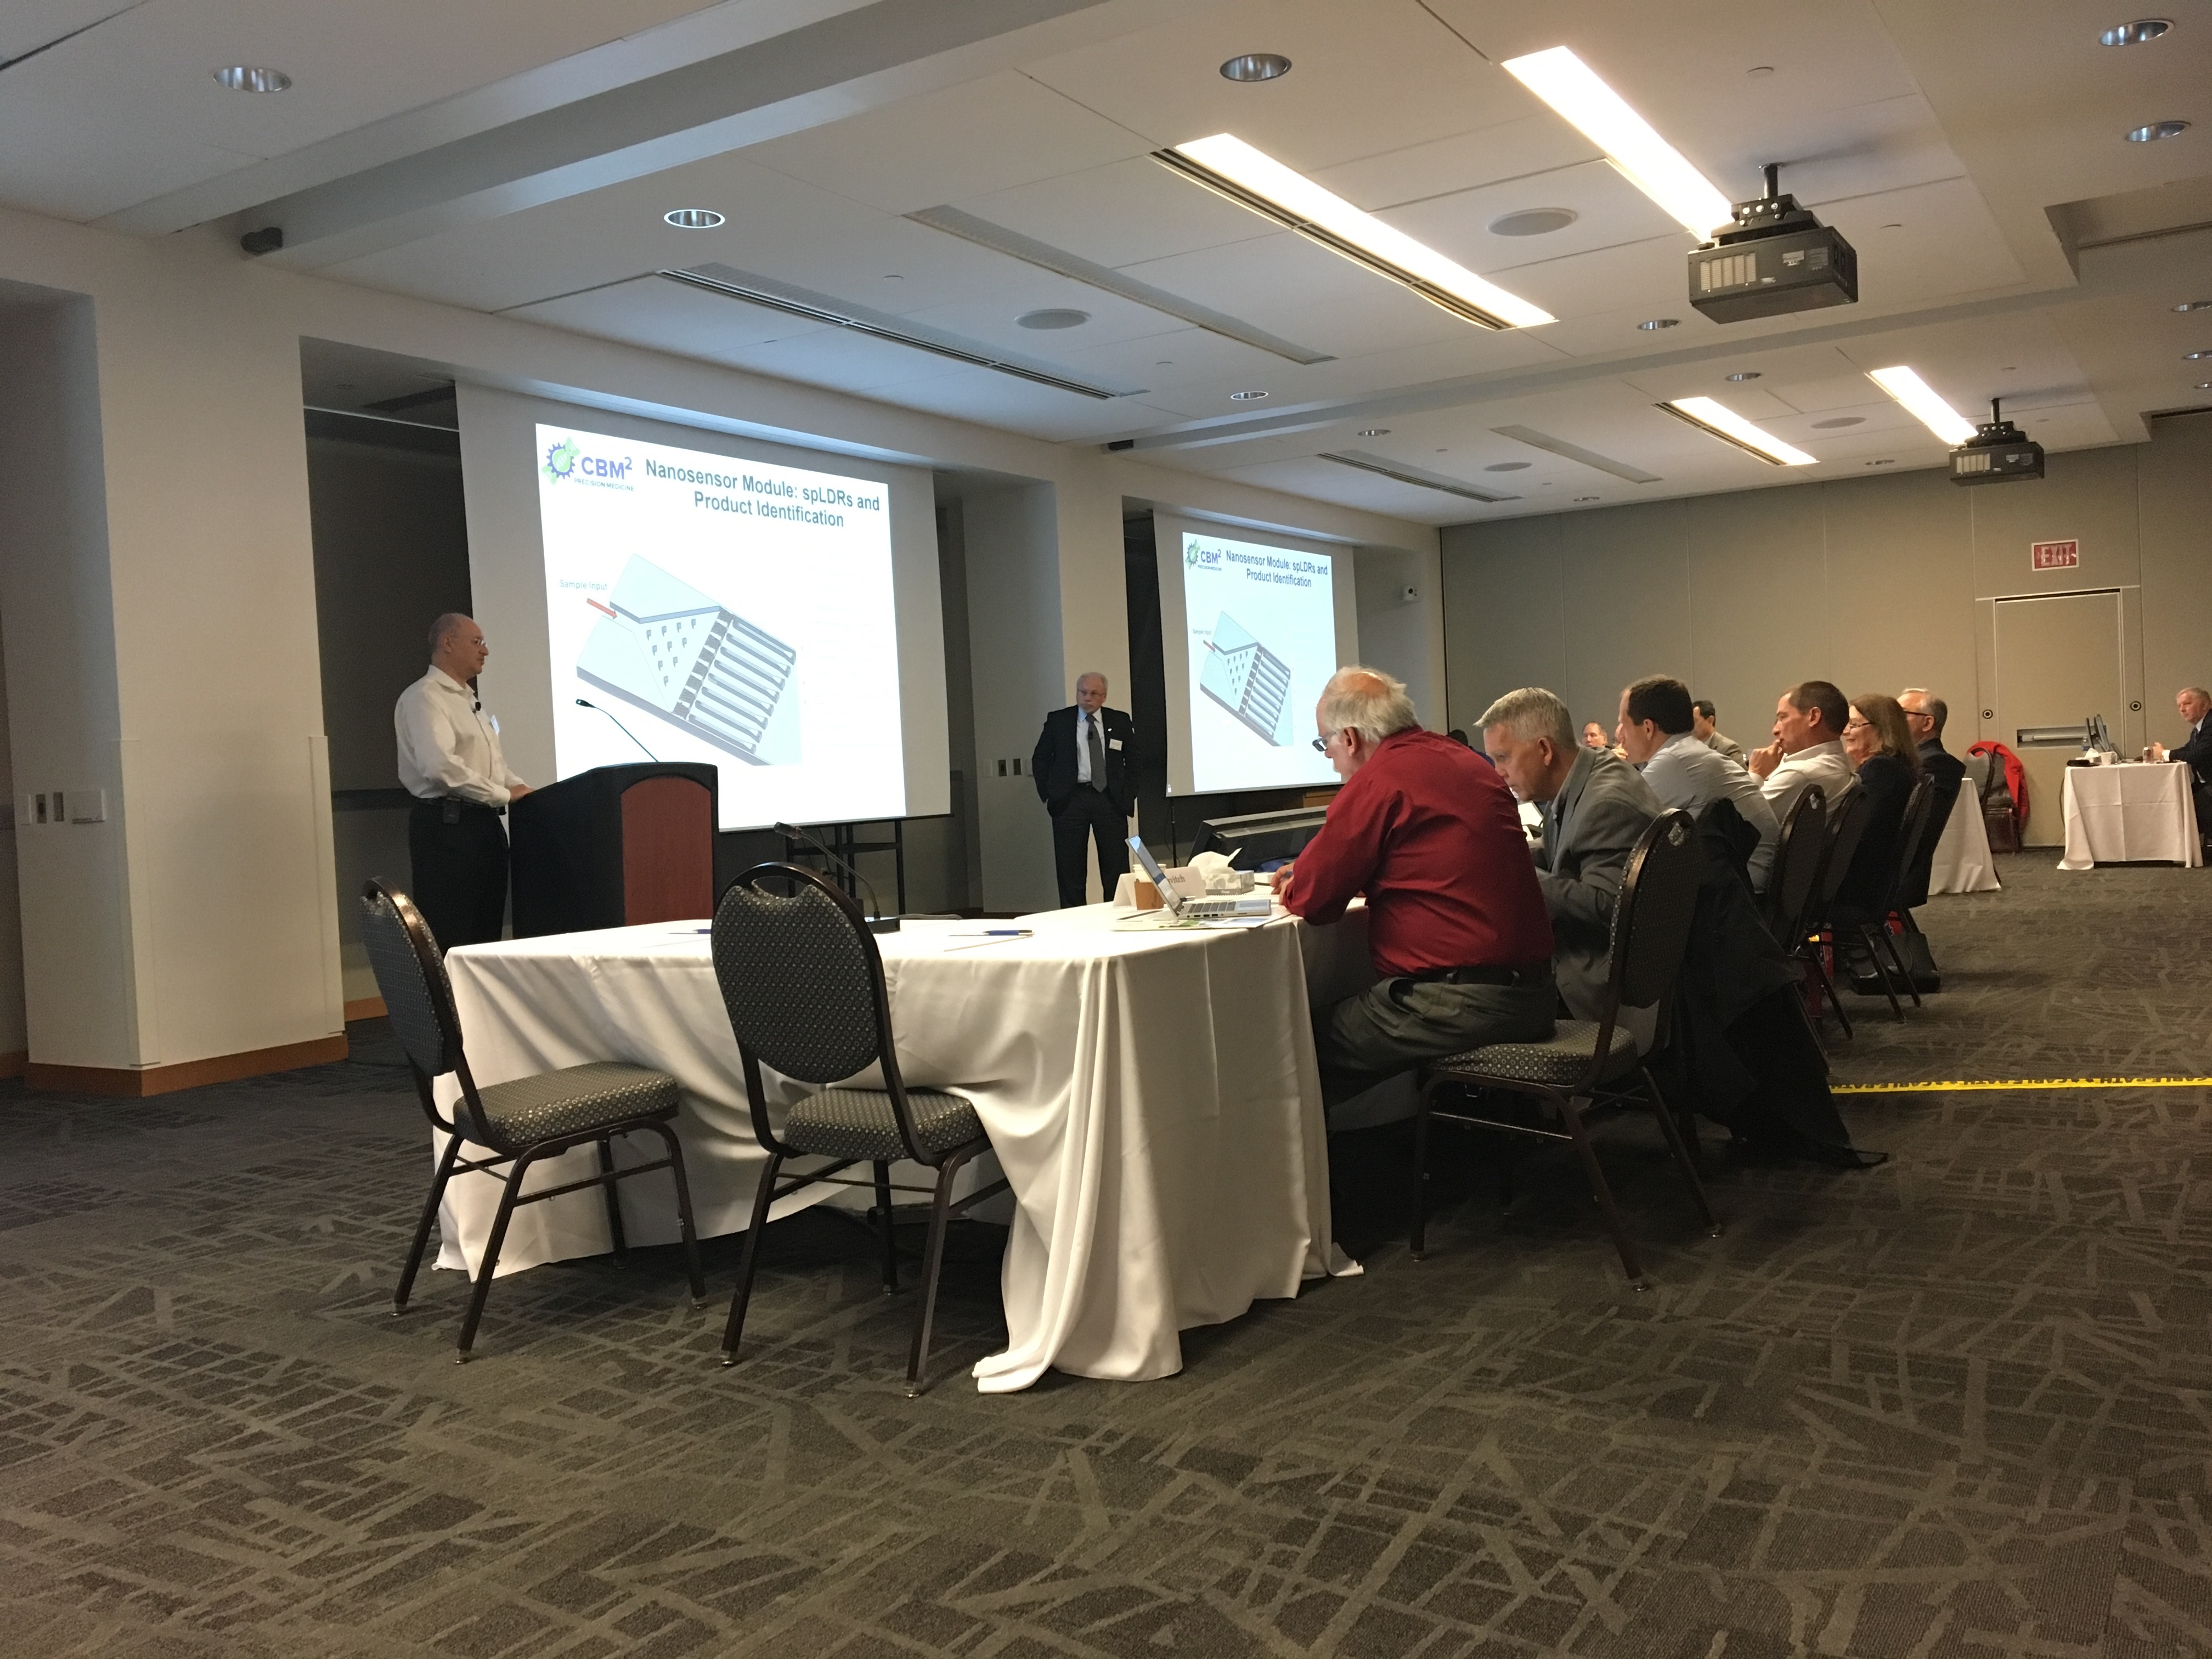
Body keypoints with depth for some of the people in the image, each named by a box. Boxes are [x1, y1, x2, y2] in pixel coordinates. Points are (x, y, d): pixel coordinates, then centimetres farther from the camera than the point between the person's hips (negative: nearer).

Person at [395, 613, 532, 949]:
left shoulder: (470, 700, 20)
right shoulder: (424, 697, -9)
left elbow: (495, 761, 26)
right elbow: (440, 765, -23)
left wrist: (519, 787, 5)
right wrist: (503, 795, -17)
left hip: (485, 823, 9)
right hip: (446, 824, -9)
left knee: (486, 932, 10)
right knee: (449, 935, -8)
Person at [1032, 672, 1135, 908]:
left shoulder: (1120, 722, 7)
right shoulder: (1057, 720, 5)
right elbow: (1040, 759, 9)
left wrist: (1129, 794, 4)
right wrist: (1047, 795, 2)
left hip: (1111, 799, 1)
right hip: (1069, 800, -1)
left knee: (1117, 868, 1)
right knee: (1070, 869, 0)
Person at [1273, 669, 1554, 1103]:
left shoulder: (1379, 781, -13)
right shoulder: (1469, 763, 14)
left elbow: (1311, 899, -7)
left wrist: (1296, 884, 17)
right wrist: (1310, 874, 31)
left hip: (1459, 1006, -9)